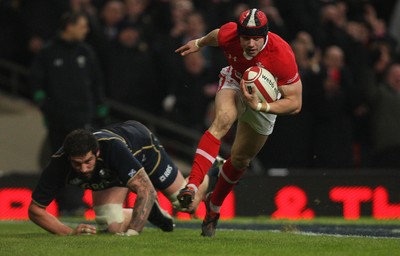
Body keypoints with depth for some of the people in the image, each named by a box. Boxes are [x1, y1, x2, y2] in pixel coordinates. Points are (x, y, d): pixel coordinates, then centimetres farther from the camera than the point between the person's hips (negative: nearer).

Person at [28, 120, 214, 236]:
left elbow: (147, 190, -49)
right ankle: (151, 212, 20)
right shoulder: (59, 163, -38)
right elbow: (35, 210, -29)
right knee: (112, 226, -14)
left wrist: (131, 233, -57)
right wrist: (68, 232, -42)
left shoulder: (112, 146, -48)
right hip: (110, 174, 3)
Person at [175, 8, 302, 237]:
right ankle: (192, 186, -42)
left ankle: (214, 207, 35)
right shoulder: (229, 35, -31)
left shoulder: (282, 55, -39)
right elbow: (215, 36, -2)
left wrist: (259, 106, -43)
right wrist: (199, 44, 18)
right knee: (222, 121, -32)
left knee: (240, 160, 10)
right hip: (234, 82, 0)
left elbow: (295, 104, -32)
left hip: (265, 99, 0)